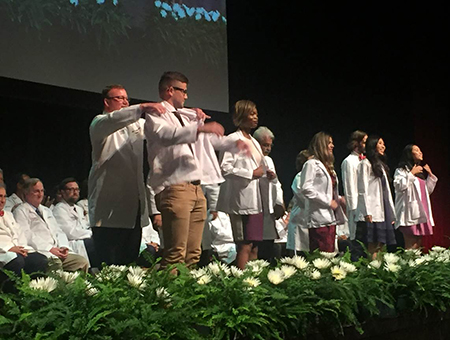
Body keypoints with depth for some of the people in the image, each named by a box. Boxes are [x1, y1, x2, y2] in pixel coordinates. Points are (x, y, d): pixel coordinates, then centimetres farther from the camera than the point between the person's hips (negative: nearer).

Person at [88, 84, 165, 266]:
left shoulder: (136, 124, 23)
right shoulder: (98, 123, 2)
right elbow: (112, 120, -21)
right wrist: (142, 107, -30)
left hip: (134, 206, 7)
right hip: (110, 208, -7)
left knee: (130, 261, 5)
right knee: (110, 264, -10)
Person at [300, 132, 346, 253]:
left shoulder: (328, 166, 22)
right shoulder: (311, 164, -6)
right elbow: (305, 188, -18)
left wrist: (338, 198, 8)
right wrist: (328, 201, -16)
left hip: (330, 217, 9)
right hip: (319, 219, -9)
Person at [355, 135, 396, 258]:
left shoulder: (381, 165, 24)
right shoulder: (365, 164, -1)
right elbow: (363, 190, -9)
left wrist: (391, 213, 16)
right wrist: (367, 212, -18)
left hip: (383, 212, 8)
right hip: (372, 213, -8)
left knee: (380, 243, 3)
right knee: (372, 245, -11)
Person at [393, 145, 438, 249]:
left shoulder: (422, 171, 23)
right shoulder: (402, 170, -1)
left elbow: (429, 190, 25)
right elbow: (398, 186, -17)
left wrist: (430, 175, 14)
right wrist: (411, 173, -13)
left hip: (422, 211, 8)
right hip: (410, 212, -8)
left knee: (418, 244, 6)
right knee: (411, 246, -12)